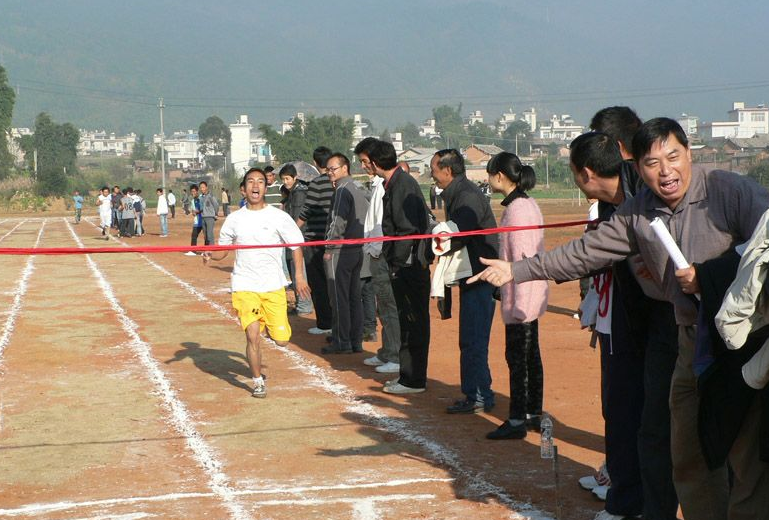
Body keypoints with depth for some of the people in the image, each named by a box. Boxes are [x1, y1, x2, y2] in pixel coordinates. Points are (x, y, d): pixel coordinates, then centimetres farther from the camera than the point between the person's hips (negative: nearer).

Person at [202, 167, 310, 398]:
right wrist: (211, 256, -10)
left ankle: (270, 324, 36)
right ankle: (258, 381, 8)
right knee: (253, 336, -12)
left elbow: (296, 246, 5)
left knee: (281, 339, -1)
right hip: (244, 286, 0)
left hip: (274, 286, 0)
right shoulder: (234, 219, 3)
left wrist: (299, 276, -3)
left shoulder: (278, 217, -1)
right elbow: (223, 249, 12)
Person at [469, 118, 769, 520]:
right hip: (692, 345, 6)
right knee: (689, 462, 14)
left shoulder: (731, 191, -12)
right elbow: (585, 253, 13)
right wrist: (516, 271, 12)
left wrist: (707, 278, -21)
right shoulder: (637, 212, 7)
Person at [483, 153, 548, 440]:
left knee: (517, 357, -4)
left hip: (521, 296, -10)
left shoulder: (516, 209, -18)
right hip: (532, 295, 10)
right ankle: (533, 414, 25)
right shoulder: (528, 204, 12)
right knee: (531, 355, 16)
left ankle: (517, 421, 1)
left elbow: (522, 258, -22)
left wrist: (518, 302, -22)